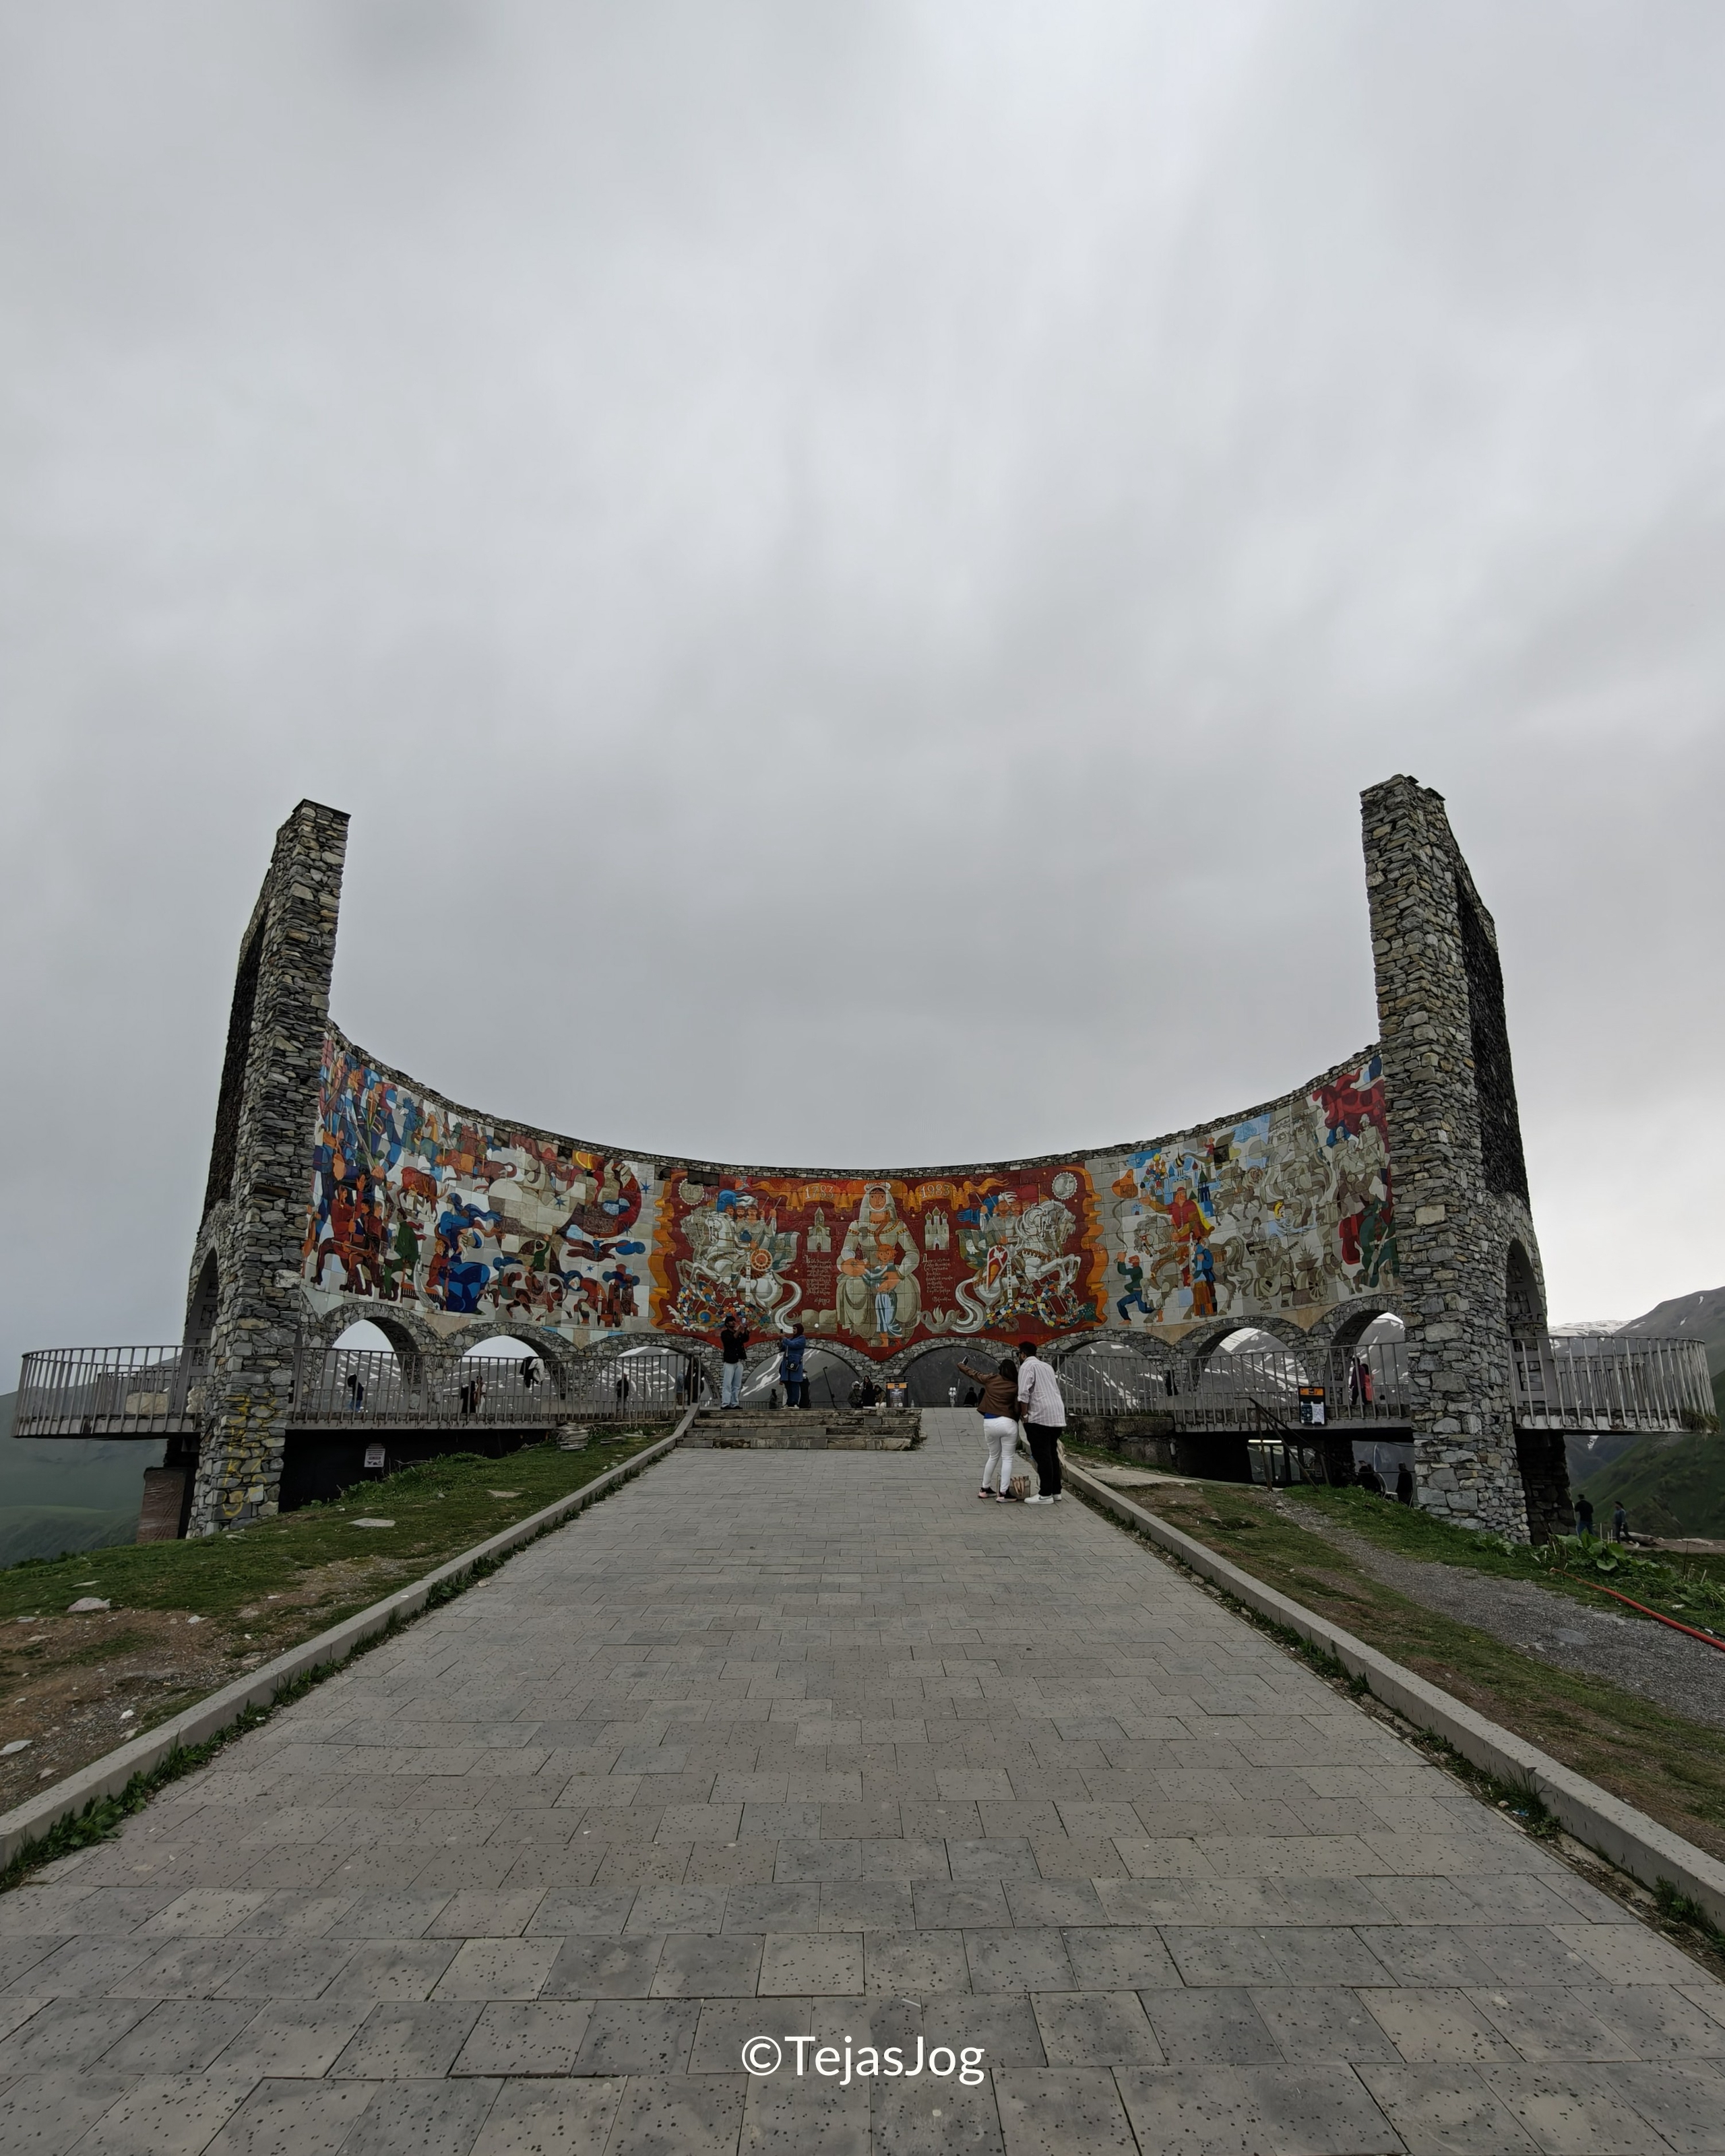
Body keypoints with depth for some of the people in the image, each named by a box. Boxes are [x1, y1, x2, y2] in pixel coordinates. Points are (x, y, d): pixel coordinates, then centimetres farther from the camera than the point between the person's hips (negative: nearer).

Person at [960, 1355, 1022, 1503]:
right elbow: (1018, 1408, -6)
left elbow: (973, 1373, 21)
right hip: (1007, 1423, -4)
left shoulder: (990, 1379, 5)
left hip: (989, 1423, 4)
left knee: (993, 1456, 21)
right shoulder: (1015, 1387, -4)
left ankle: (984, 1489, 27)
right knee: (1007, 1458, 2)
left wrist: (962, 1366, 37)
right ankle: (1003, 1493, -4)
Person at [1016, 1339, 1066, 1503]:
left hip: (1040, 1417, -8)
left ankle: (1046, 1494, -4)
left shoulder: (1027, 1366, -4)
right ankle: (1056, 1491, 18)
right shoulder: (1047, 1366, 22)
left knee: (1042, 1456, -5)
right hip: (1057, 1415, 8)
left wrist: (1024, 1414, -7)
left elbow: (1024, 1394, -16)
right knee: (1052, 1454, 14)